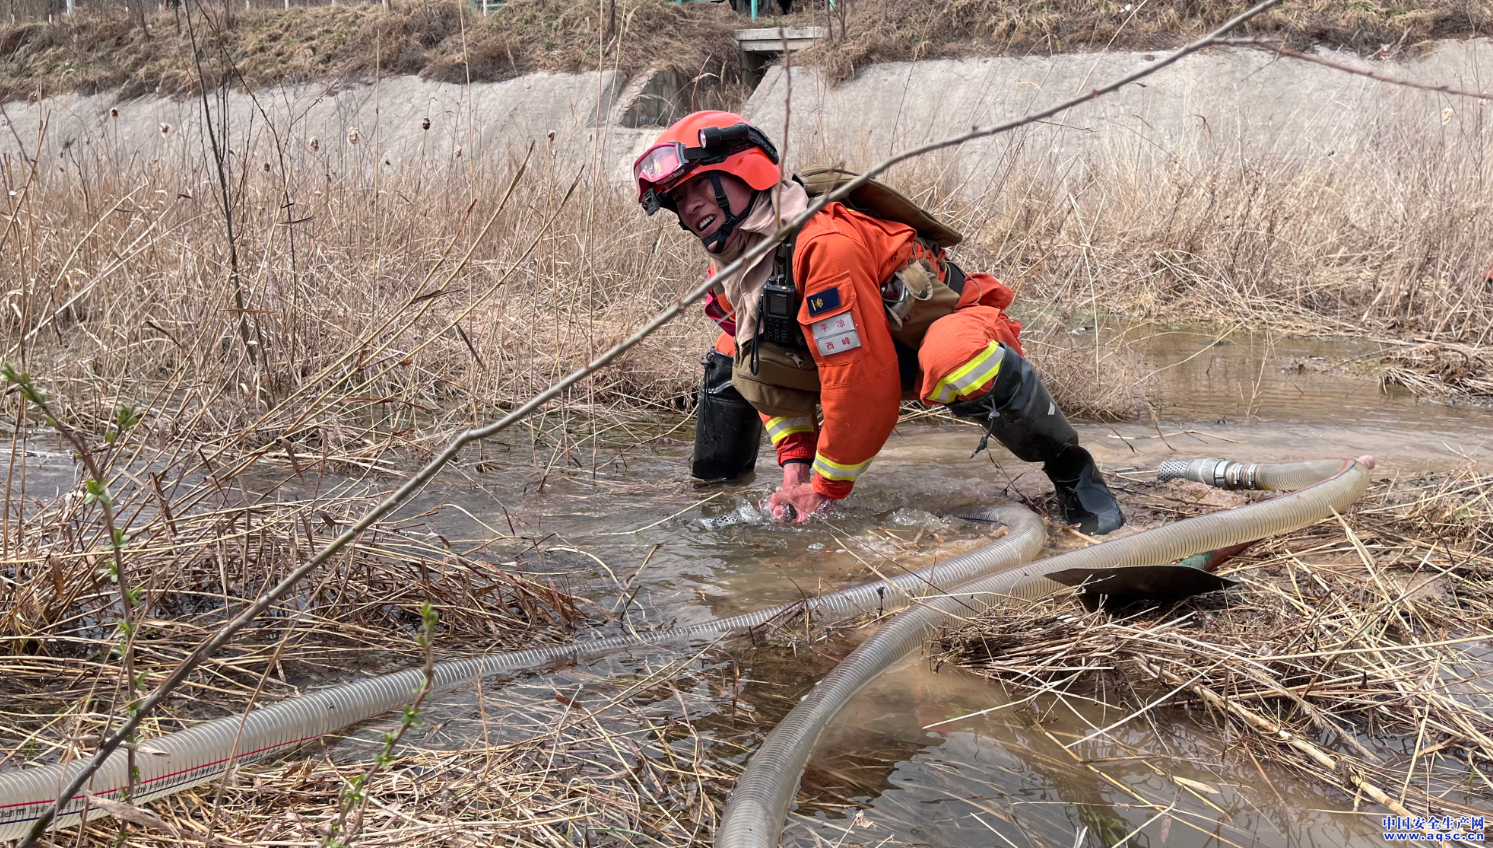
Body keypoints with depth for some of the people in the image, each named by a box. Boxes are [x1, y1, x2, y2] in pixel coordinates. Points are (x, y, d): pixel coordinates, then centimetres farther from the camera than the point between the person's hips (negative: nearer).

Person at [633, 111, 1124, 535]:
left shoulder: (825, 243, -32)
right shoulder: (730, 268, -3)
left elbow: (863, 384, -31)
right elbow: (774, 370, 6)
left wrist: (825, 490, -20)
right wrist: (796, 470, -7)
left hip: (957, 326, -9)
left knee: (955, 361, -45)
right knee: (741, 358, 2)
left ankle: (1067, 464, -22)